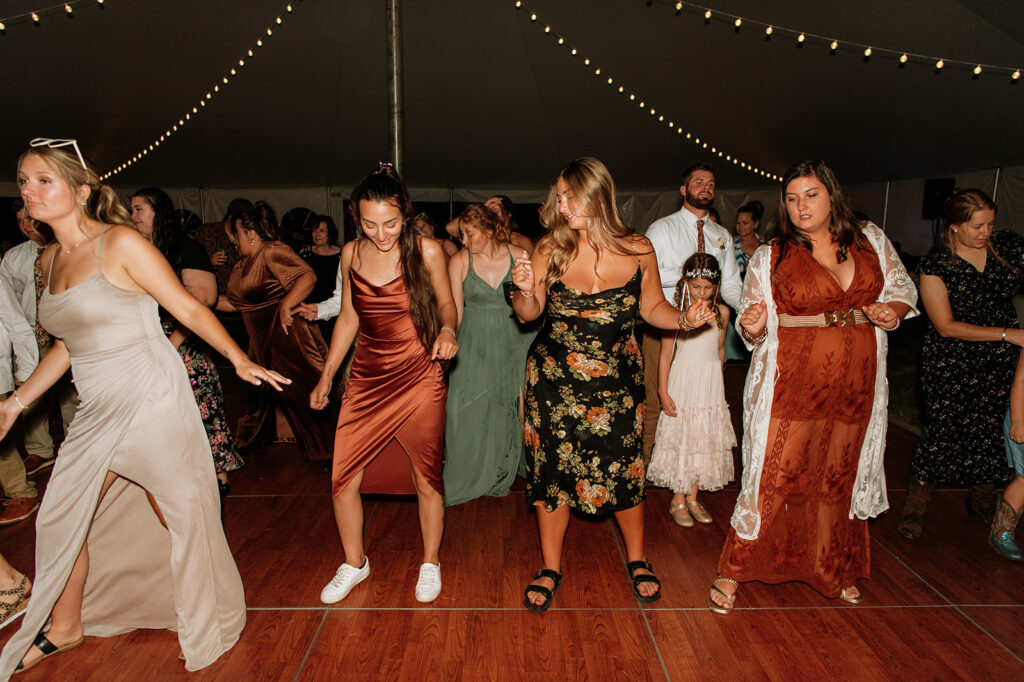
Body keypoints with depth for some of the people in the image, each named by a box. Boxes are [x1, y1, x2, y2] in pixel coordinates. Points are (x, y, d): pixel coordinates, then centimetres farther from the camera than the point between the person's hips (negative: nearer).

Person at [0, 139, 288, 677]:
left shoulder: (121, 244, -10)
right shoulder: (51, 259, 11)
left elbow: (189, 309, -9)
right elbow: (70, 345, 19)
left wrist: (239, 360, -15)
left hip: (151, 400, -7)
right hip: (98, 410, 7)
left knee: (180, 515, 2)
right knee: (60, 517, 15)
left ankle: (203, 622, 26)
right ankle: (64, 628, 39)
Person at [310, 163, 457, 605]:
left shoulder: (426, 251, -7)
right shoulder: (351, 254, 3)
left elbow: (446, 305, 4)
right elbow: (348, 318, 14)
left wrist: (447, 330, -19)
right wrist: (326, 376, 16)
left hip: (420, 379, -3)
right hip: (366, 379, 3)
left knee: (426, 479, 7)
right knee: (343, 480, 3)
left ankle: (430, 563, 31)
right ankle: (354, 564, 29)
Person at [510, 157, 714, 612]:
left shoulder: (638, 250, -4)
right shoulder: (550, 249, -6)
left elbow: (652, 307, 8)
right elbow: (528, 314, -1)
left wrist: (684, 320, -10)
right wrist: (525, 291, -21)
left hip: (616, 380, 0)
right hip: (554, 378, 0)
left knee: (625, 469, 7)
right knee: (552, 469, 6)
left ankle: (636, 559, 35)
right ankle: (551, 568, 28)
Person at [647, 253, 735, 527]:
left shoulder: (721, 312, 3)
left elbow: (720, 350, 15)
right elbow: (666, 354, -7)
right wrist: (663, 392, -9)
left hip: (711, 384, 4)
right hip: (683, 383, -4)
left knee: (705, 440, 9)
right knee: (680, 441, 2)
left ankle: (692, 498, 24)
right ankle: (678, 500, 17)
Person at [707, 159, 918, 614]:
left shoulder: (872, 242, 7)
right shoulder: (769, 258, -1)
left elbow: (903, 288, 18)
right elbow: (753, 329, -1)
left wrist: (893, 310, -4)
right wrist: (752, 328, -24)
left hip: (856, 388, 3)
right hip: (791, 385, -3)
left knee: (839, 481, 16)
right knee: (772, 479, -3)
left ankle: (835, 572, 38)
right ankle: (733, 573, 13)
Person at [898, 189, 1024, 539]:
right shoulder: (935, 265, -11)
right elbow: (947, 326, -14)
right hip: (950, 365, -4)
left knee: (991, 431, 11)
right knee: (941, 433, -2)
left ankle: (982, 499, 34)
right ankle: (914, 506, 14)